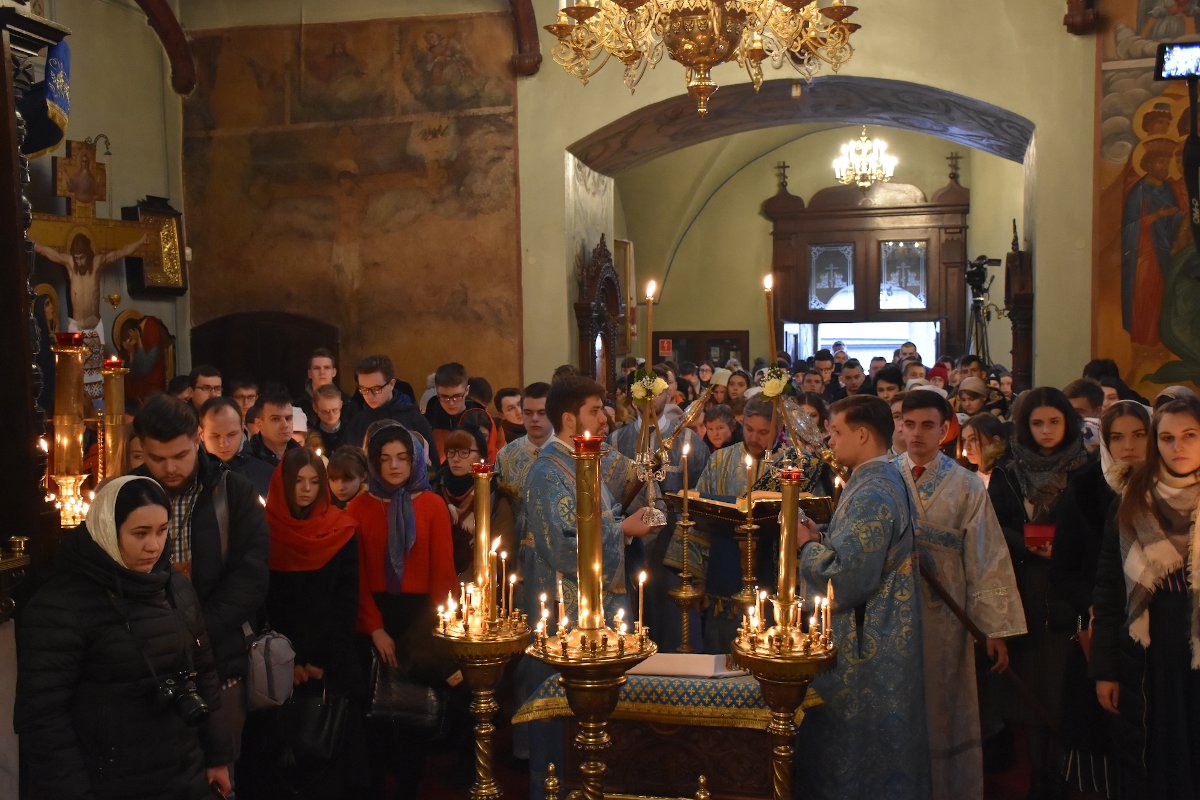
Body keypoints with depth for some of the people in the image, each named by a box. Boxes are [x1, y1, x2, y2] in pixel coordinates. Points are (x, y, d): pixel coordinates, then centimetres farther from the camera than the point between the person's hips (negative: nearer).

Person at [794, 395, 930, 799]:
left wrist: (805, 543, -13)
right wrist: (820, 537, 1)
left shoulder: (872, 495, -23)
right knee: (872, 747, 21)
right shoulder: (880, 479, 9)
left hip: (864, 646, -10)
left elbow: (845, 576, -29)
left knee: (853, 745, 5)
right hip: (875, 638, 10)